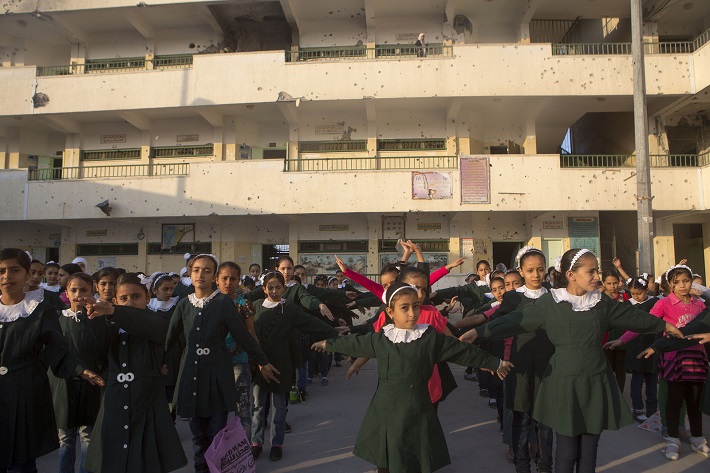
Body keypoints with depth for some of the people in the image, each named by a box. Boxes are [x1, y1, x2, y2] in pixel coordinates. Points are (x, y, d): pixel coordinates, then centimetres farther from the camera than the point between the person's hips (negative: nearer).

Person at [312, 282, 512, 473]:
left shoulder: (431, 337, -6)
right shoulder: (380, 338, 1)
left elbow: (464, 351, 1)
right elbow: (354, 344, 16)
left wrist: (495, 363, 8)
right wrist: (328, 344, 28)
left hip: (417, 415, -2)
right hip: (385, 414, 2)